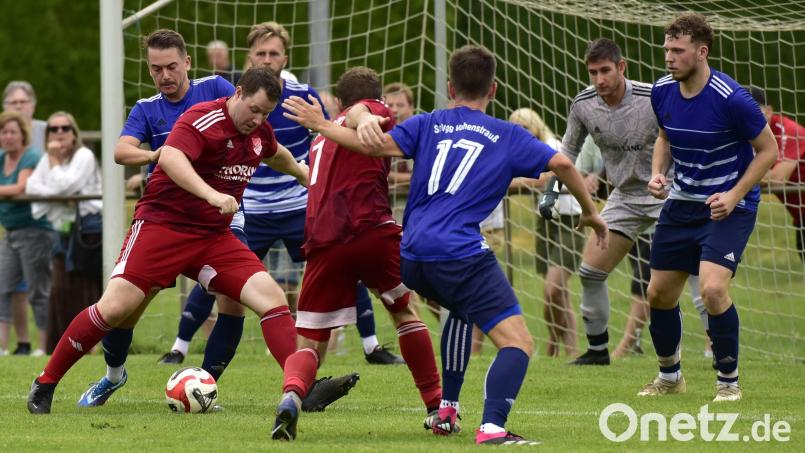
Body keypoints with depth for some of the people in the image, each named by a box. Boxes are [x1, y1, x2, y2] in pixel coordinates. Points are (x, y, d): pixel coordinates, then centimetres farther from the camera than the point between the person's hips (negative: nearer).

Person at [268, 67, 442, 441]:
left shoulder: (321, 140, 33)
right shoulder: (376, 113, 14)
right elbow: (357, 114, -11)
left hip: (323, 241, 4)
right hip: (371, 228, -4)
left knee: (309, 343, 5)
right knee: (405, 311, 22)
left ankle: (291, 394, -28)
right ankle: (437, 407, 23)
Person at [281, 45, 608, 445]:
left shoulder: (428, 125, 14)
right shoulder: (508, 137, 11)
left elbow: (372, 144, 2)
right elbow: (560, 163, 1)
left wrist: (321, 126, 16)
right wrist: (589, 211, 15)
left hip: (410, 260, 5)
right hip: (461, 256, -5)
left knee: (462, 308, 35)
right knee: (518, 342, -8)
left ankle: (446, 411, 29)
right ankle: (492, 427, -31)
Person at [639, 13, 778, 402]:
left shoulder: (732, 99, -22)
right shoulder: (662, 92, -4)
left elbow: (768, 150, -11)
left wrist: (734, 195, -20)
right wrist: (657, 173, -3)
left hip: (728, 208, -6)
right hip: (680, 205, 6)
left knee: (713, 288, -24)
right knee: (659, 294, 9)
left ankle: (728, 382, -5)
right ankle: (669, 376, 34)